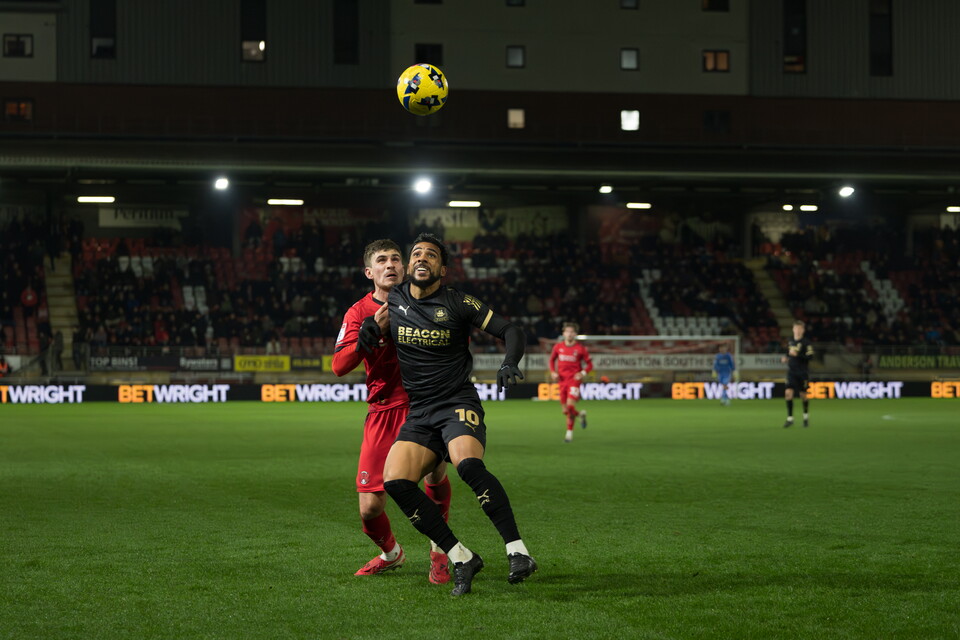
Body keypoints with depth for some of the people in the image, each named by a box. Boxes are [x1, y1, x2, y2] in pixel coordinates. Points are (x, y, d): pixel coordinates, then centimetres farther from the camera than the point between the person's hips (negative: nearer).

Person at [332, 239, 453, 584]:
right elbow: (339, 365, -7)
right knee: (369, 508, -4)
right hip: (383, 412, 1)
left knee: (435, 471, -25)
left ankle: (438, 550, 1)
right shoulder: (359, 312, 5)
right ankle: (391, 553, 31)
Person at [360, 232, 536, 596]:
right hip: (419, 412, 5)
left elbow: (510, 330, -1)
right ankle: (461, 559, -9)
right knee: (395, 481, -18)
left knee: (468, 464, -34)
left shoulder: (457, 303, -4)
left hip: (459, 403, -5)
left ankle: (518, 552, -30)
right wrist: (369, 325, 7)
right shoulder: (392, 301, 8)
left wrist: (510, 363, -19)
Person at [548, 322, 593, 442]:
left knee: (570, 405, -20)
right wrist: (553, 372, 3)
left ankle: (569, 432, -5)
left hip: (574, 380, -4)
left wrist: (583, 373, -17)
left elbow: (590, 364, 2)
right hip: (562, 380, 4)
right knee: (565, 411, 5)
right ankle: (581, 415, 38)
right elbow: (552, 359, 19)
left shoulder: (580, 348, -5)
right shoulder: (558, 347, 3)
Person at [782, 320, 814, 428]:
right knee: (788, 393, -11)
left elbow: (810, 356, -16)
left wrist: (797, 355, -25)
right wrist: (784, 359, 5)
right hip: (791, 372, 4)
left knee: (803, 394, 6)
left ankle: (806, 416, 29)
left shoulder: (806, 343, -7)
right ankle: (790, 418, -8)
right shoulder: (790, 342, 11)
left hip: (802, 373, -4)